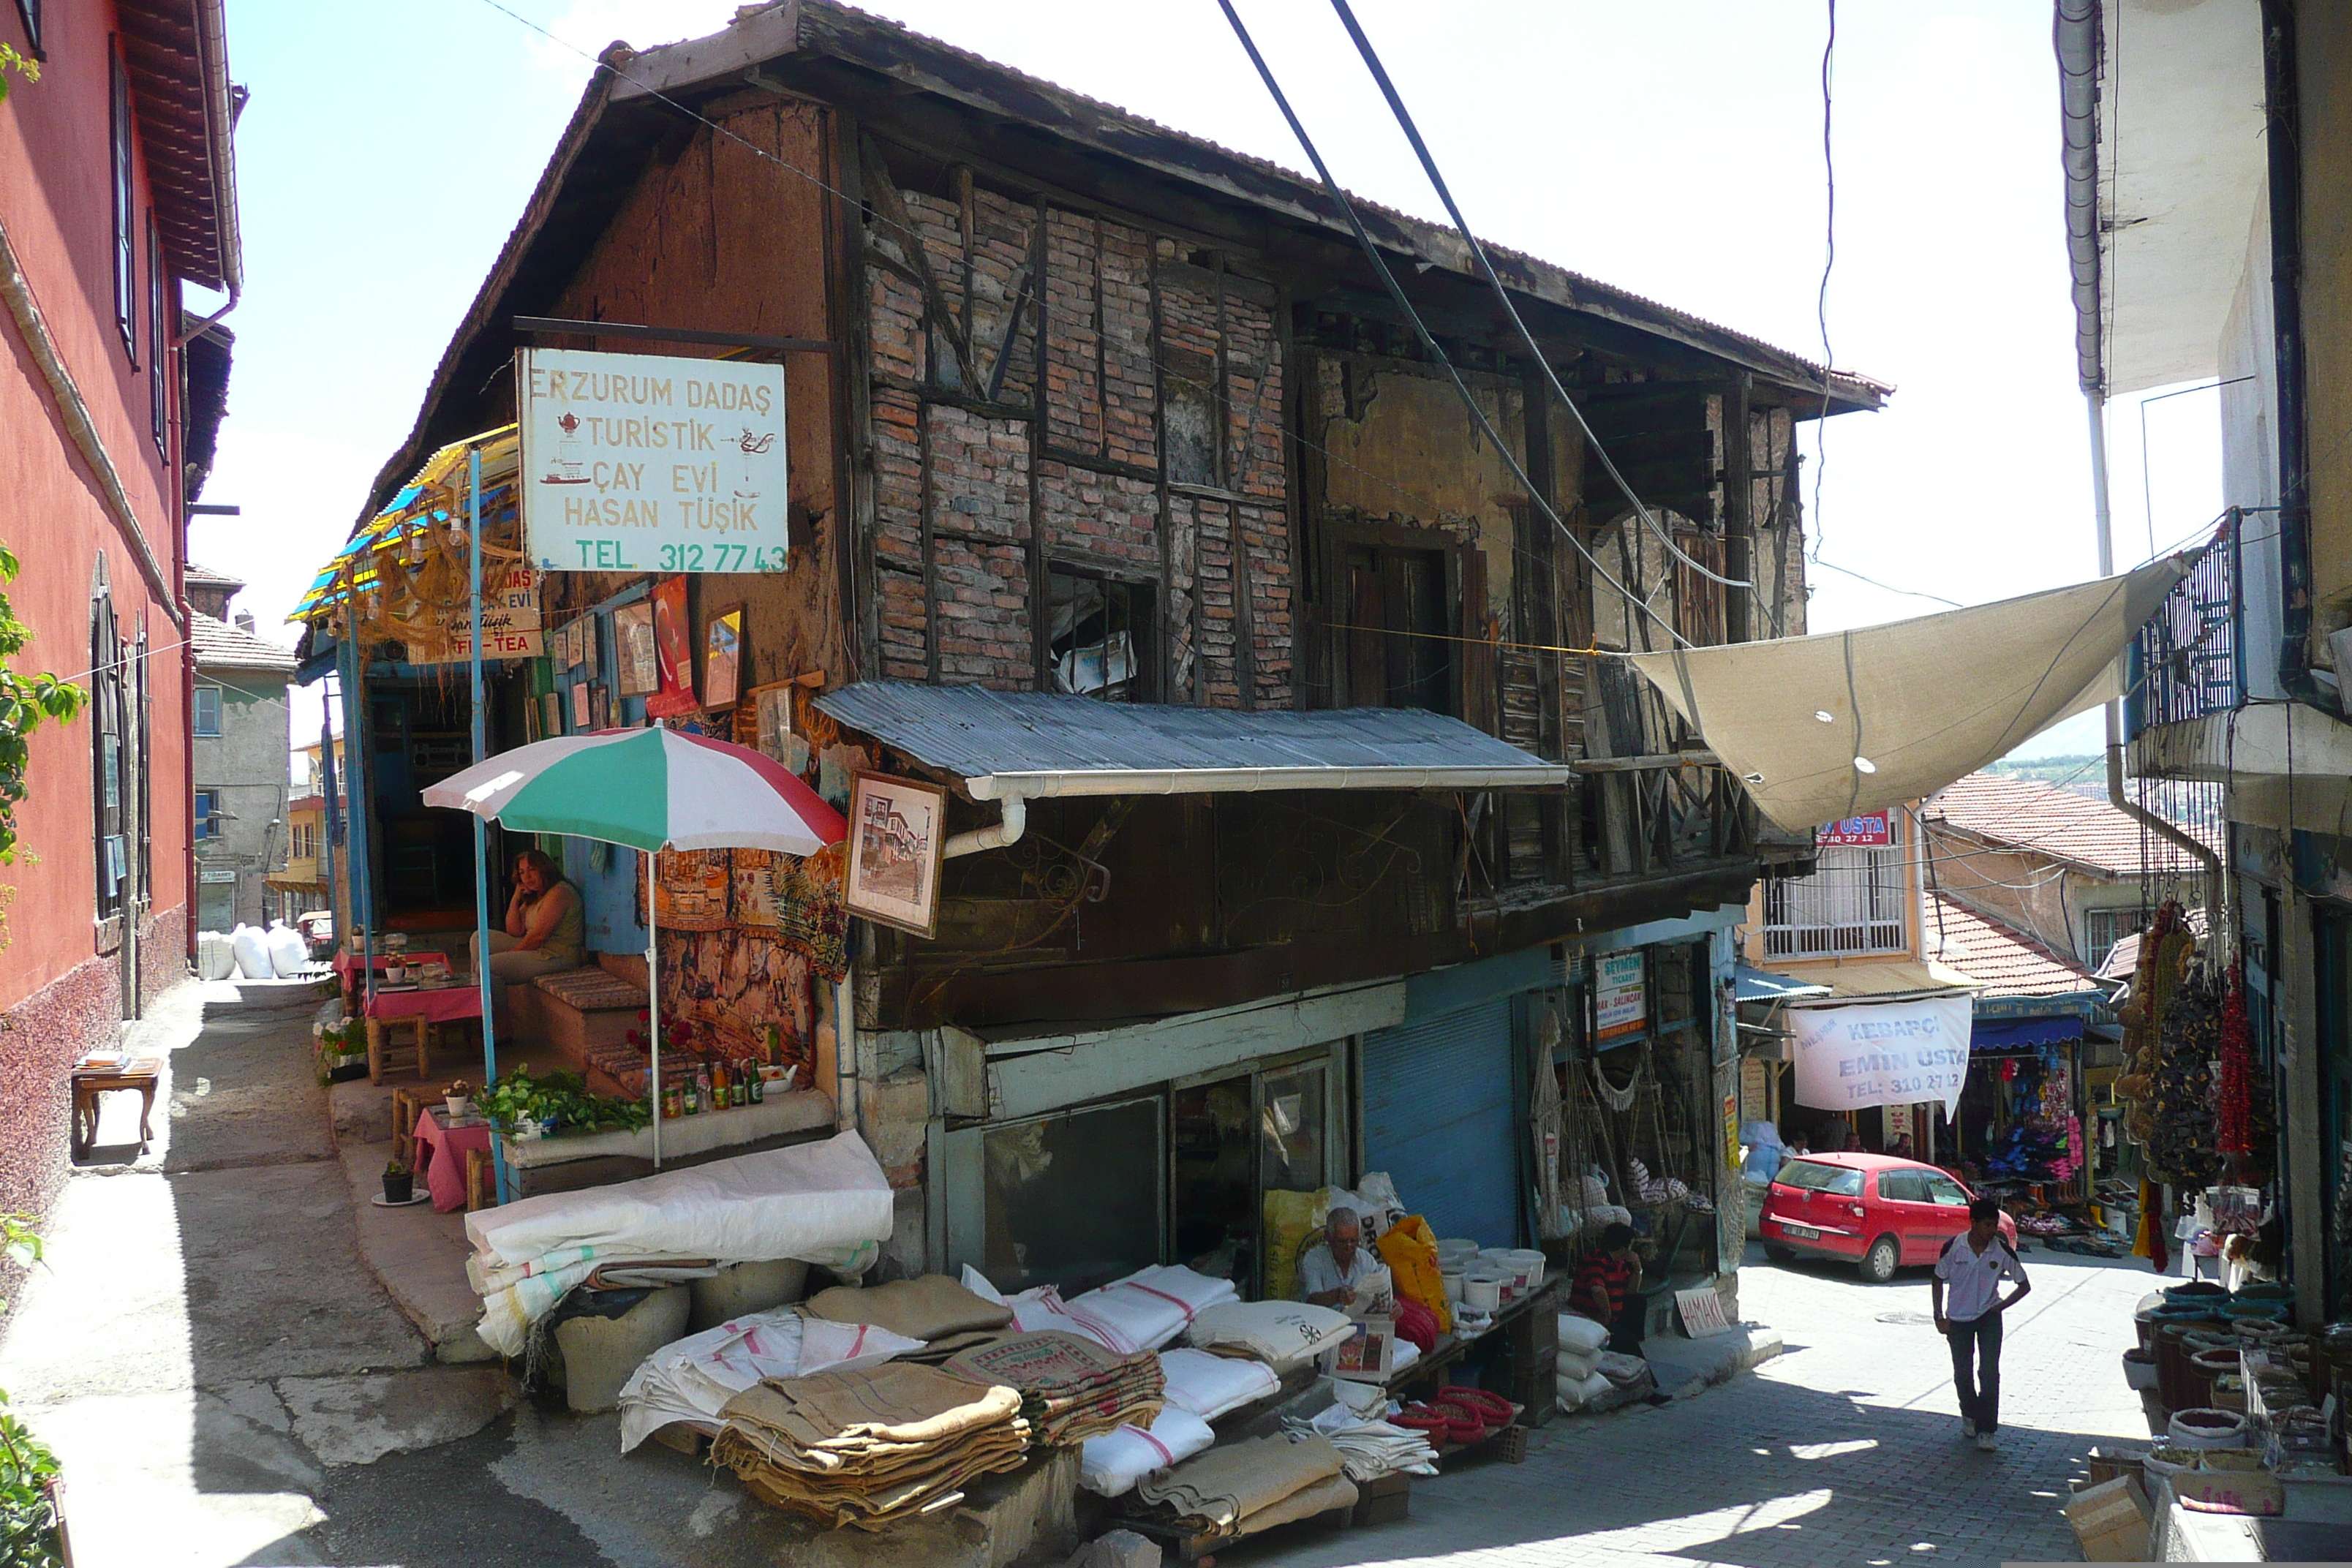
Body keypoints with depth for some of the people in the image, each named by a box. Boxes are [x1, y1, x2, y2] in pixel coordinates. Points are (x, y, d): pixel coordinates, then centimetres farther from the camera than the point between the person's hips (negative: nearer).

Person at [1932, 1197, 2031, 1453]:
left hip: (1989, 1316, 0)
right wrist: (1939, 1316, -4)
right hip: (1958, 1318, 0)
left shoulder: (2002, 1251, -13)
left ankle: (1985, 1431, -7)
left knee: (1990, 1372, -11)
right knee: (1962, 1373, 9)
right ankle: (1969, 1415, 35)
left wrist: (2001, 1306, -9)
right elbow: (1938, 1281, -1)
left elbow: (2024, 1285, 1)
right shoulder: (1954, 1247, -14)